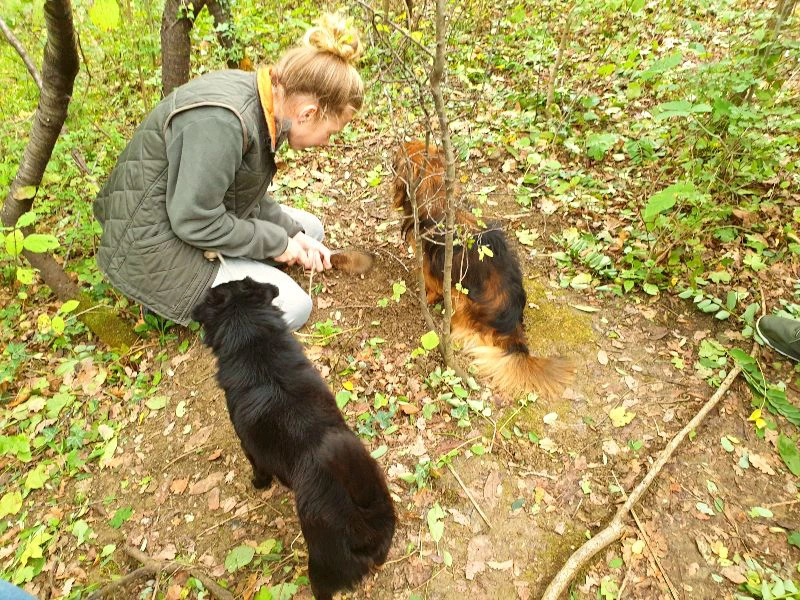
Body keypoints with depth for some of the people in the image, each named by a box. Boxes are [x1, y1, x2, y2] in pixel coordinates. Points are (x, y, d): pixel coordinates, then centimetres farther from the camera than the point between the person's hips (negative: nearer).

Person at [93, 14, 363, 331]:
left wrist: (293, 234, -4)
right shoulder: (220, 120, -32)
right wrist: (277, 242, -16)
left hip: (194, 213, 9)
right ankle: (169, 297, 2)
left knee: (309, 229, 13)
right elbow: (195, 221, -27)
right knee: (292, 306, -11)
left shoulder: (260, 101, -3)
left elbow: (246, 195, 7)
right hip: (154, 246, -9)